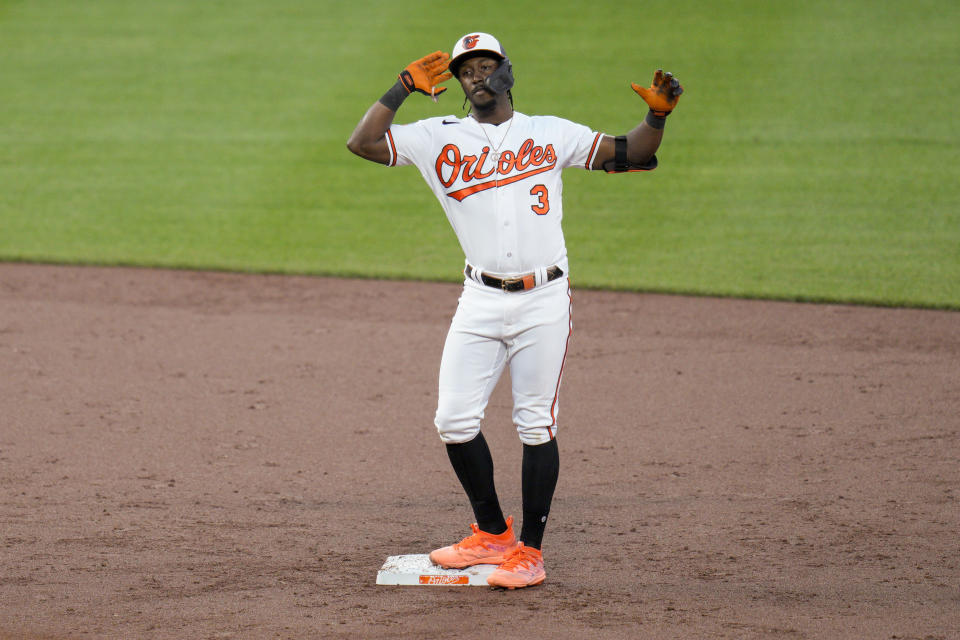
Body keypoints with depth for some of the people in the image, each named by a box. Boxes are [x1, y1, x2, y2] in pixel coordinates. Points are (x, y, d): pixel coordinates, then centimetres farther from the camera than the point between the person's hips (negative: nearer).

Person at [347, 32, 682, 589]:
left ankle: (529, 550, 5)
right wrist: (405, 88, -4)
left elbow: (629, 156, 7)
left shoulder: (551, 133, 7)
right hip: (481, 302, 2)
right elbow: (362, 142, -1)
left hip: (544, 301, -2)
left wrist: (658, 115, -10)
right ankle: (492, 534, 17)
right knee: (456, 420, -2)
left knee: (537, 426, -3)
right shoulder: (440, 137, 7)